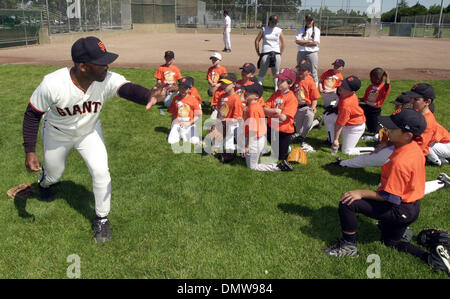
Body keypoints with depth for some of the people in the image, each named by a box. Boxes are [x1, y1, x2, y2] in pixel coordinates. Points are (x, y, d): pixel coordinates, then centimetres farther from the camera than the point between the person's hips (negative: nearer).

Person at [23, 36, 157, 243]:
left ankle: (101, 219, 11)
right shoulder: (52, 84, -36)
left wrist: (149, 97, -77)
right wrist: (30, 151, -25)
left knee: (100, 172, -12)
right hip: (57, 134, -1)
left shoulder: (107, 80, -33)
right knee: (54, 174, 19)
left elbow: (128, 89, -54)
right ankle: (44, 182, 60)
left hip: (89, 132, 1)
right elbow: (32, 114, -21)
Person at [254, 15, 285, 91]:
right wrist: (258, 52, 4)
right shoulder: (264, 29, 4)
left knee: (276, 73, 7)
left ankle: (277, 89, 12)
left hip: (276, 53, 2)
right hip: (265, 53, -1)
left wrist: (280, 54, 8)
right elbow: (257, 41, 6)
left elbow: (282, 43, 13)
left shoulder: (279, 31, 7)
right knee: (262, 72, 4)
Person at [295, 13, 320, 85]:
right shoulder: (301, 30, 12)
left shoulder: (316, 30, 6)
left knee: (313, 73, -4)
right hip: (301, 53, 3)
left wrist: (303, 43, -6)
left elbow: (316, 43, -8)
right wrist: (309, 41, -7)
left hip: (312, 53, -3)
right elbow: (297, 41, -3)